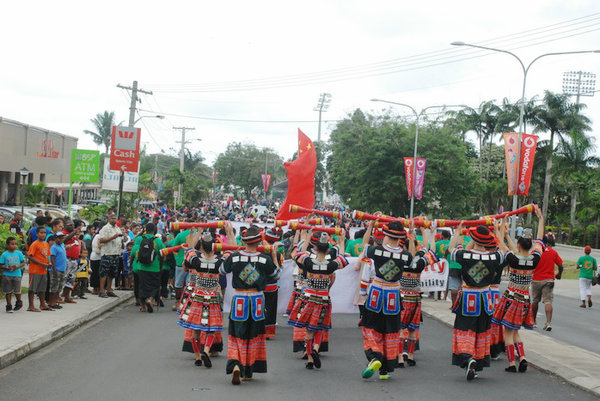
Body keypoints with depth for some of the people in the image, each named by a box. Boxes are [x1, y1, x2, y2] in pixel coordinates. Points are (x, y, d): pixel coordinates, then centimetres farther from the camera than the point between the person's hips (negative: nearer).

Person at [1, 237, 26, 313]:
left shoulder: (19, 253, 4)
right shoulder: (4, 254, 0)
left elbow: (23, 263, 6)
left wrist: (18, 266, -13)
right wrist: (7, 268, -17)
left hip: (17, 274, 0)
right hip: (7, 275, 0)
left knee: (17, 291, -1)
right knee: (8, 292, 3)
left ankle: (19, 302, 25)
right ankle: (9, 306, 13)